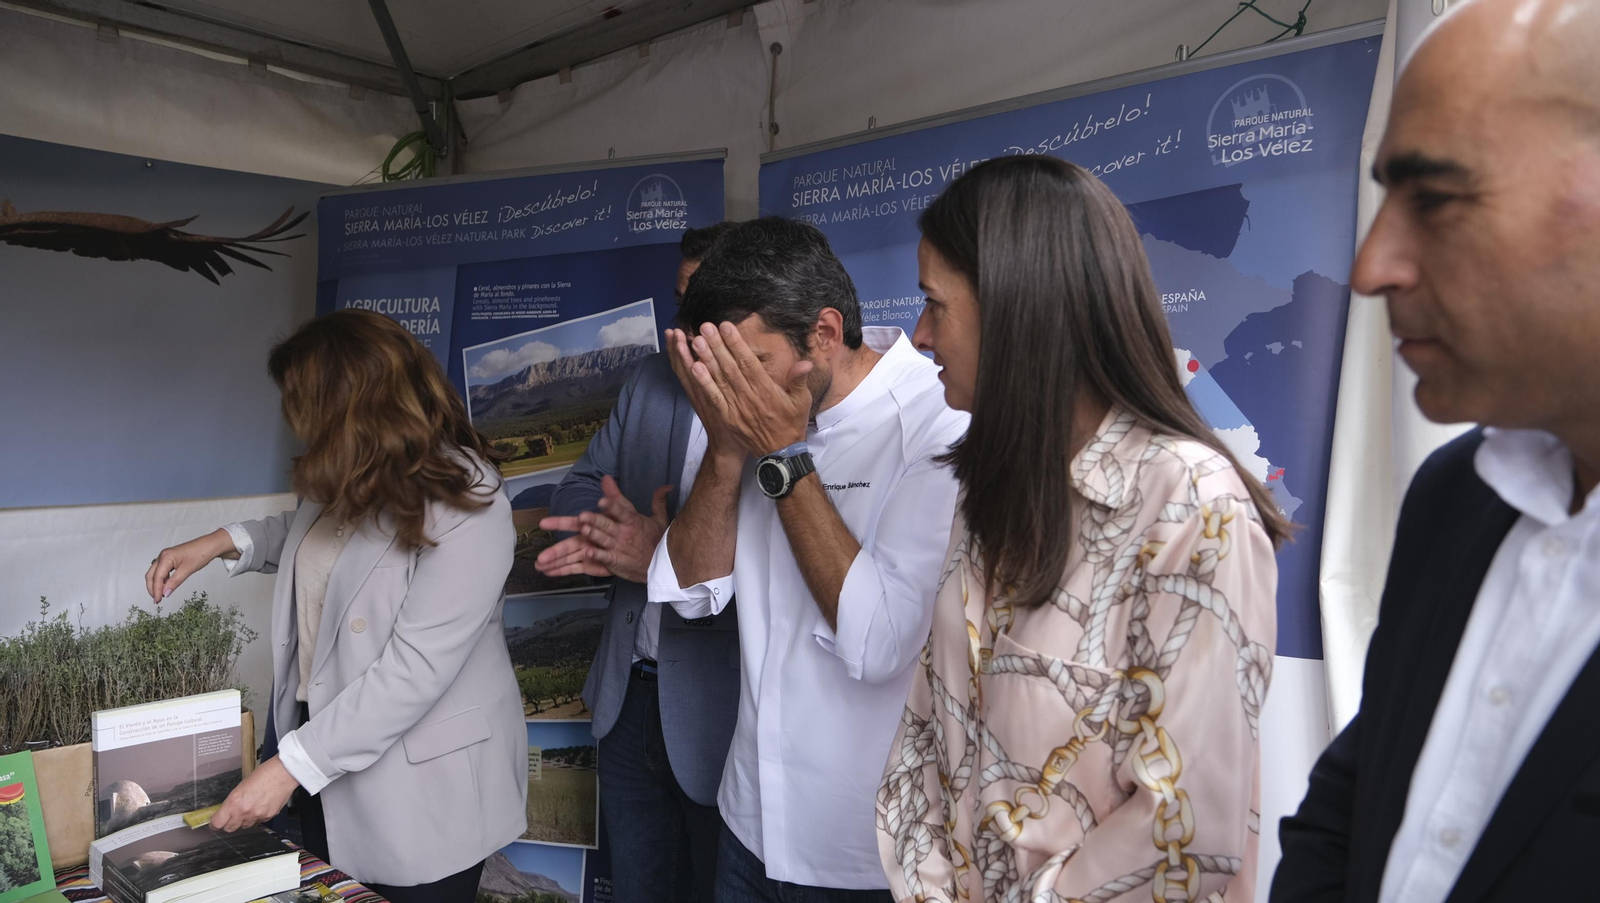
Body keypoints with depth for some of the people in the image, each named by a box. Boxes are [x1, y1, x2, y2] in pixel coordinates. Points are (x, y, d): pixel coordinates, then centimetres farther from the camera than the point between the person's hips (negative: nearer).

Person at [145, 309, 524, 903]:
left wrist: (290, 766, -25)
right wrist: (224, 542, 5)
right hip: (321, 737, 8)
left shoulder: (466, 511, -27)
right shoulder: (352, 479, -1)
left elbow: (413, 670, -29)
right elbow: (310, 532, 23)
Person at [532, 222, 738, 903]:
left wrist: (666, 562, -26)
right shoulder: (653, 382, 3)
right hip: (630, 694, 7)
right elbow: (580, 485, 9)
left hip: (722, 718, -6)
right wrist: (598, 534, -12)